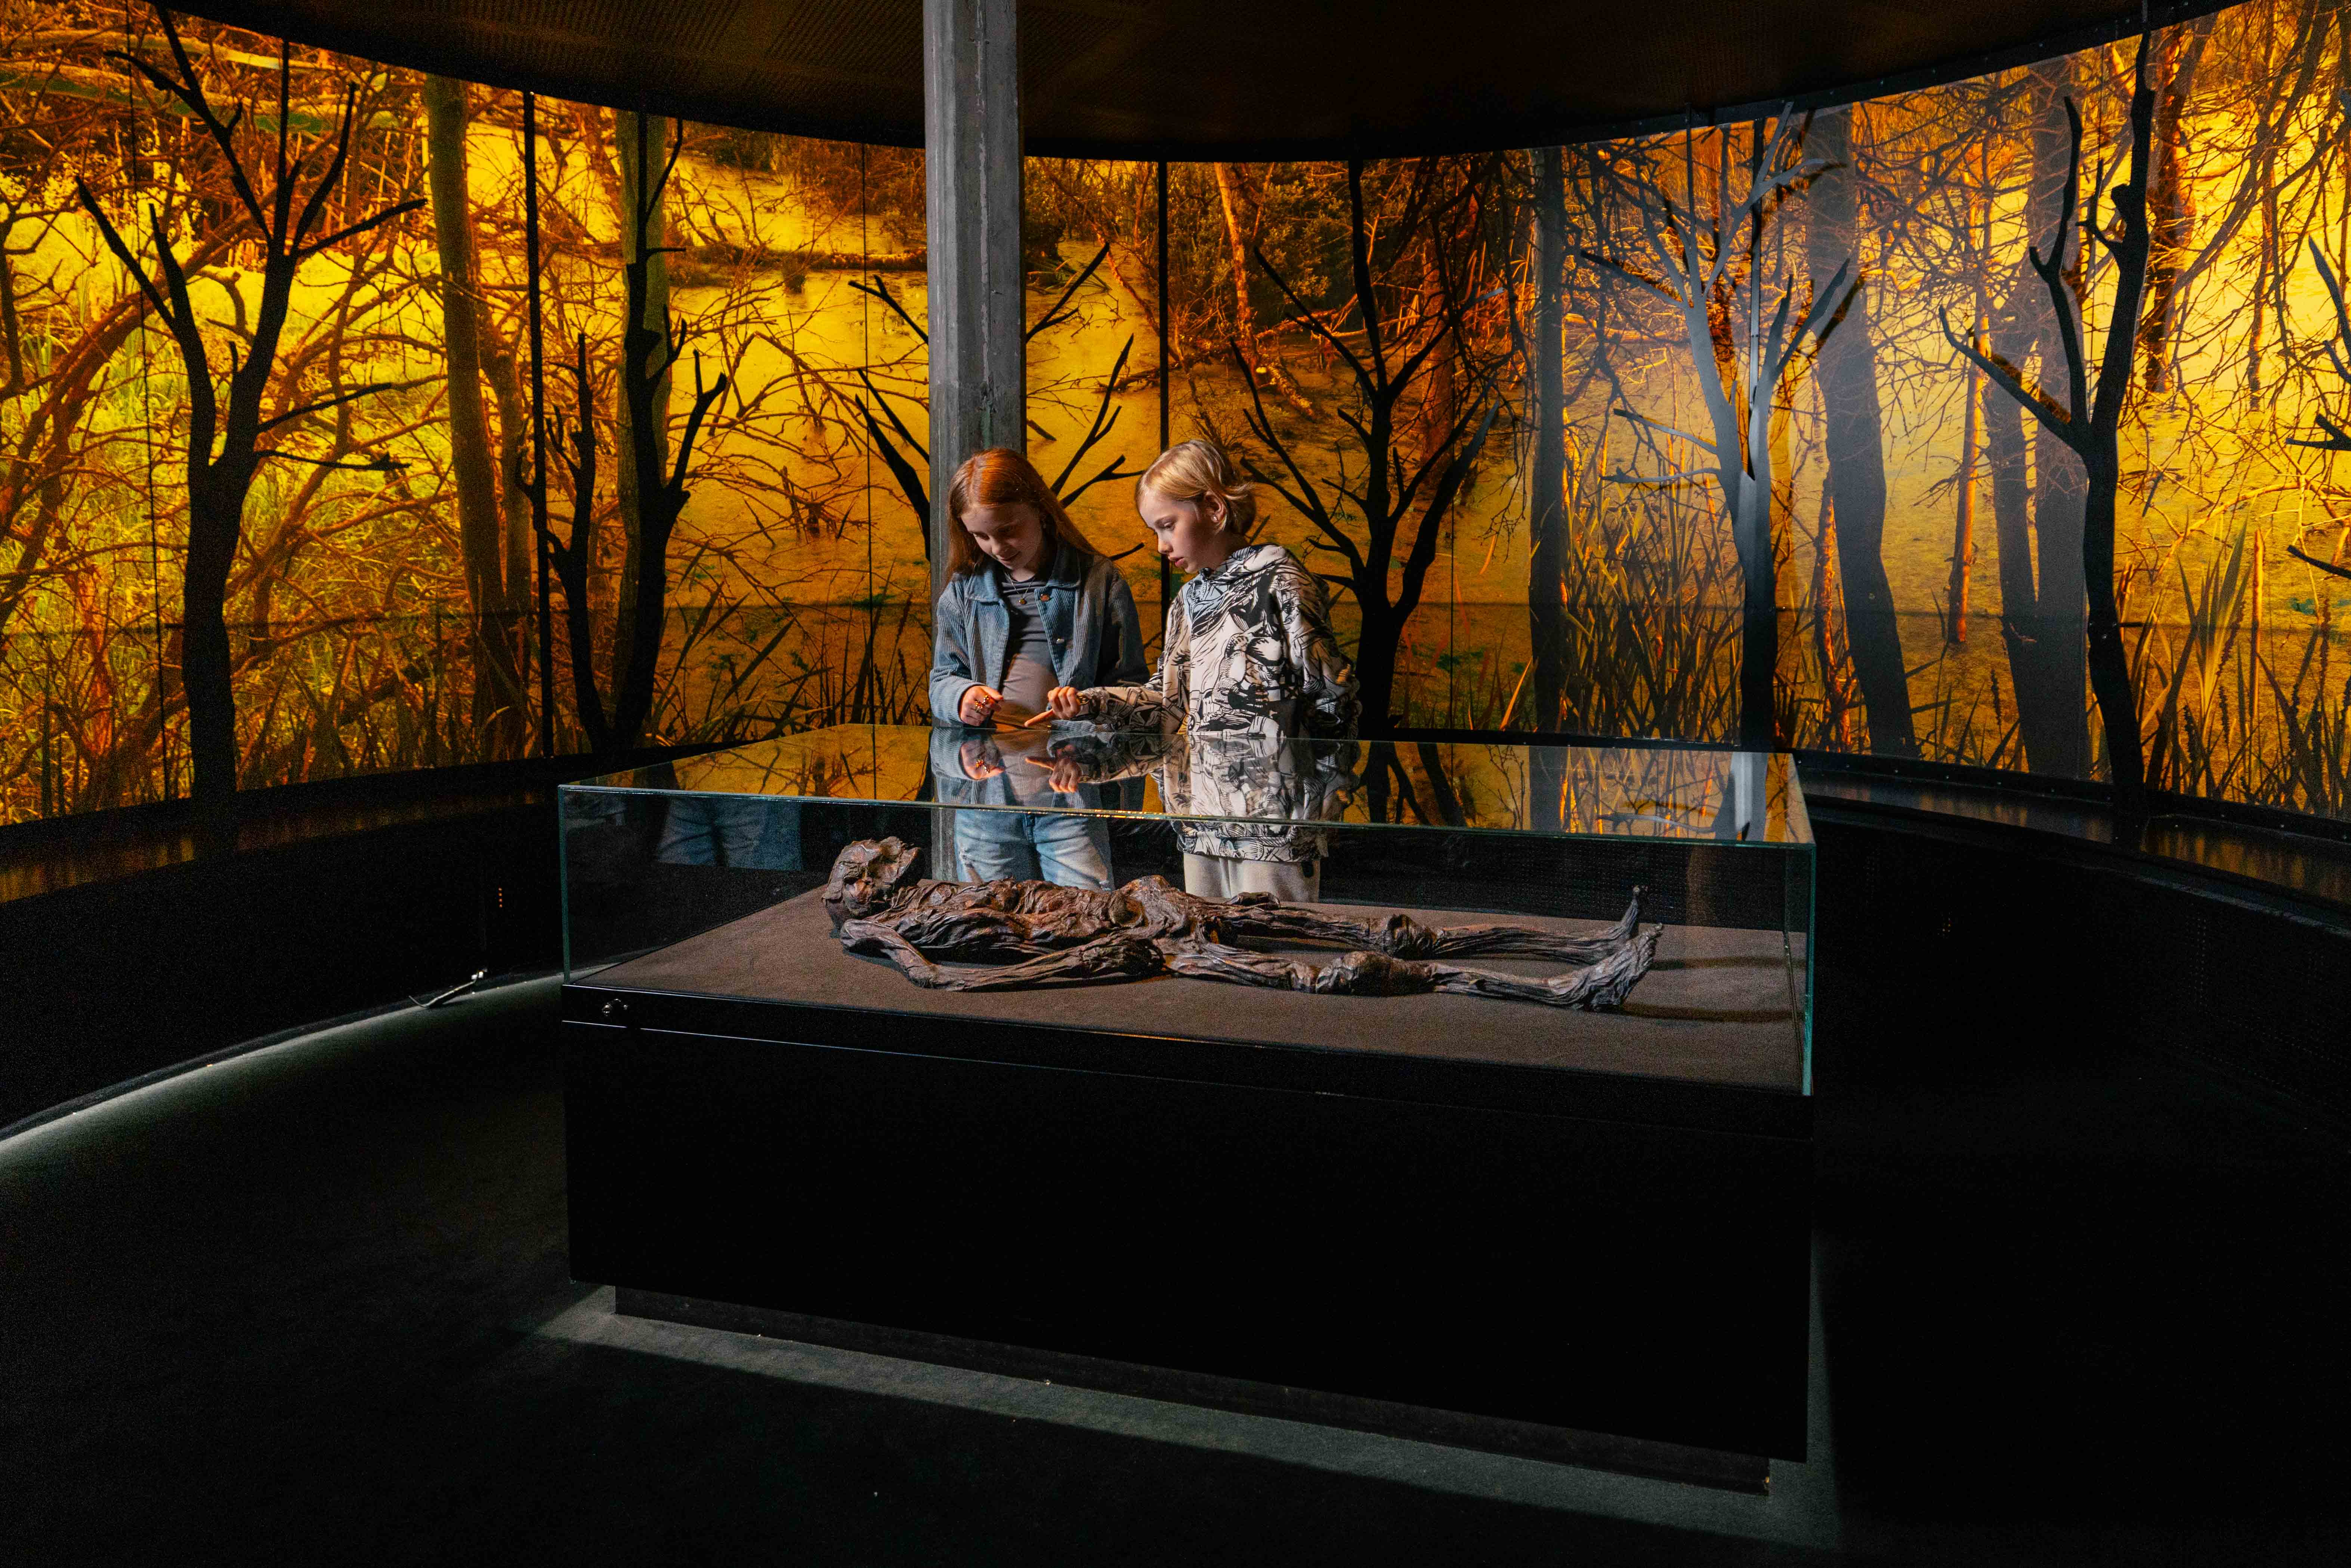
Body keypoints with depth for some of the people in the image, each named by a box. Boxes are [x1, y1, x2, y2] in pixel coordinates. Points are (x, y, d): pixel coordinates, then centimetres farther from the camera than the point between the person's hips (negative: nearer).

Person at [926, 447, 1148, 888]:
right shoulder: (963, 590, 12)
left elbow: (1130, 687, 5)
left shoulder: (1099, 581, 4)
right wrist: (962, 698, -6)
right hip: (986, 794, 3)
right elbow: (942, 679, 17)